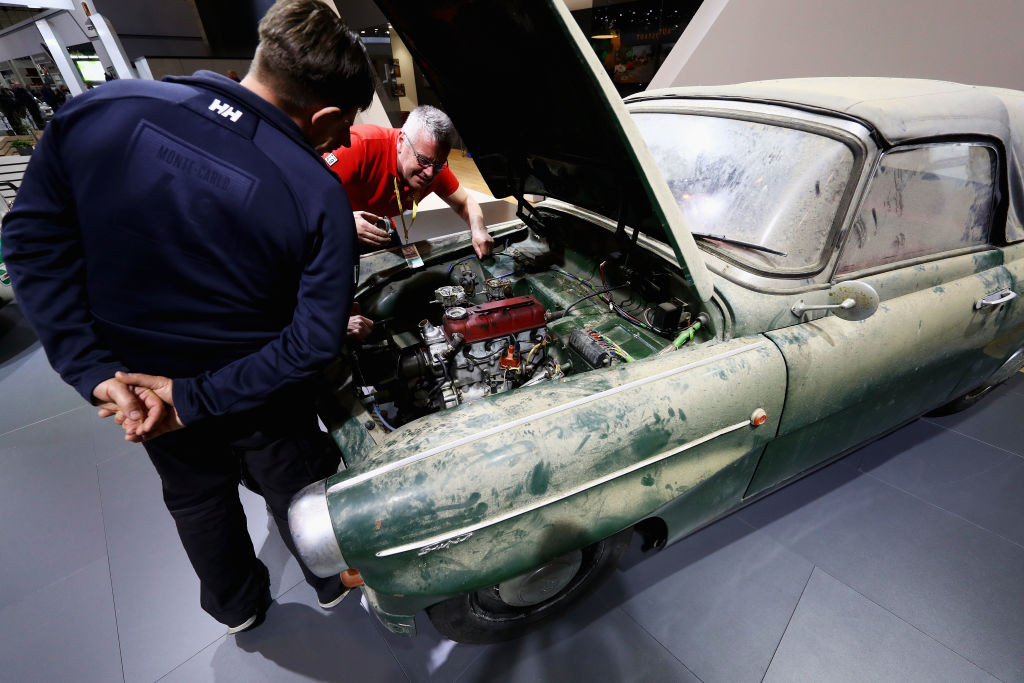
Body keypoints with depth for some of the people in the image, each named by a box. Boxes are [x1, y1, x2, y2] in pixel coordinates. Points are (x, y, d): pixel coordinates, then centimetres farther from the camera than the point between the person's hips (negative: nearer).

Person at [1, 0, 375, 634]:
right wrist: (197, 399, -16)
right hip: (260, 398, -3)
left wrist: (96, 371, -12)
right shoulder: (319, 195, -26)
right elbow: (316, 339, -25)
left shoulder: (97, 111, -15)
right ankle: (334, 582, 55)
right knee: (298, 492, 25)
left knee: (196, 498, 29)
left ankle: (237, 607, 57)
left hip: (138, 389, 4)